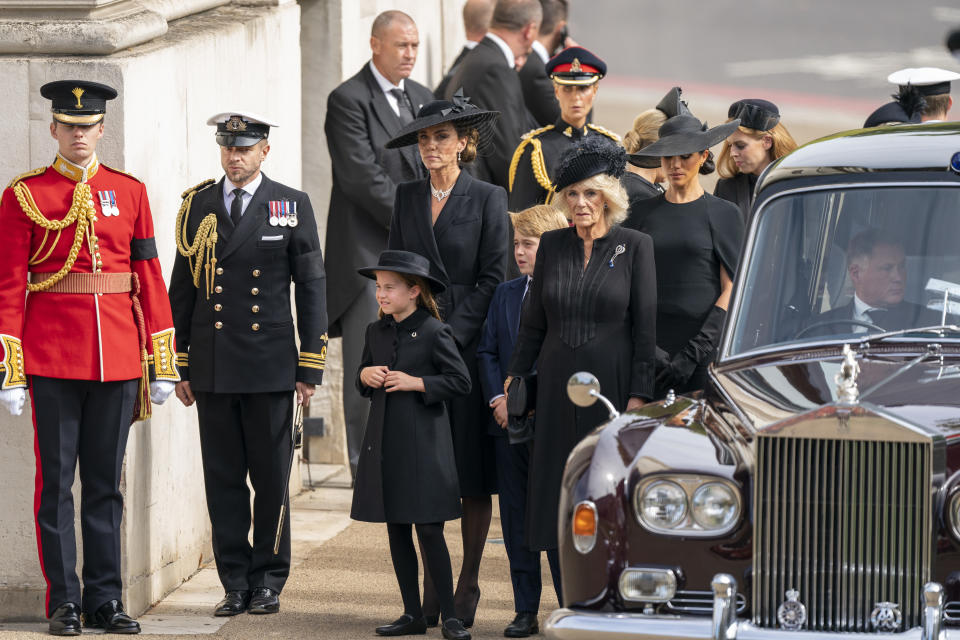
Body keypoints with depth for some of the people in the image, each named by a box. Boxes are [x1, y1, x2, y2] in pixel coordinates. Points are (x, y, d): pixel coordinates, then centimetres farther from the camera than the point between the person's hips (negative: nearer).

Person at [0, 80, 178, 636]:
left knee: (107, 481, 7)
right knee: (57, 480, 1)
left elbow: (150, 278, 9)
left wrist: (162, 363, 4)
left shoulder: (129, 192, 9)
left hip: (117, 356, 3)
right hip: (52, 356, -3)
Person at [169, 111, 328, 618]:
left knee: (271, 479, 2)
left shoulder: (292, 206, 3)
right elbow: (181, 289, 11)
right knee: (223, 479, 3)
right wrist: (180, 366, 7)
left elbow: (312, 288, 3)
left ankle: (268, 581, 12)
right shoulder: (197, 205, 8)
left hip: (270, 365, -2)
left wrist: (310, 367, -2)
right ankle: (235, 584, 9)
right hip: (212, 366, 2)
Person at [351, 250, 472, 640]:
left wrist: (416, 383, -16)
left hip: (423, 442, -6)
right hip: (385, 443, 6)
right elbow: (362, 384, 21)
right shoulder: (376, 332, 11)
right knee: (396, 530, 8)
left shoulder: (434, 333, -7)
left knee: (428, 529, -7)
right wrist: (365, 376, -1)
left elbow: (461, 382, -8)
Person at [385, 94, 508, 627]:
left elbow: (492, 279, -4)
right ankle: (430, 582, 6)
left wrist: (451, 334, -12)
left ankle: (469, 583, 6)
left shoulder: (488, 200, 0)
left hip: (469, 344, -3)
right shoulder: (408, 197, 11)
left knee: (473, 469, -1)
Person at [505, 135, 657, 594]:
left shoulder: (635, 247, -2)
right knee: (557, 503, 2)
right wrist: (514, 379, 11)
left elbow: (646, 324, -4)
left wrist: (640, 395, -10)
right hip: (558, 387, 4)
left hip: (612, 385, -4)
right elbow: (533, 322, 13)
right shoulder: (552, 245, 8)